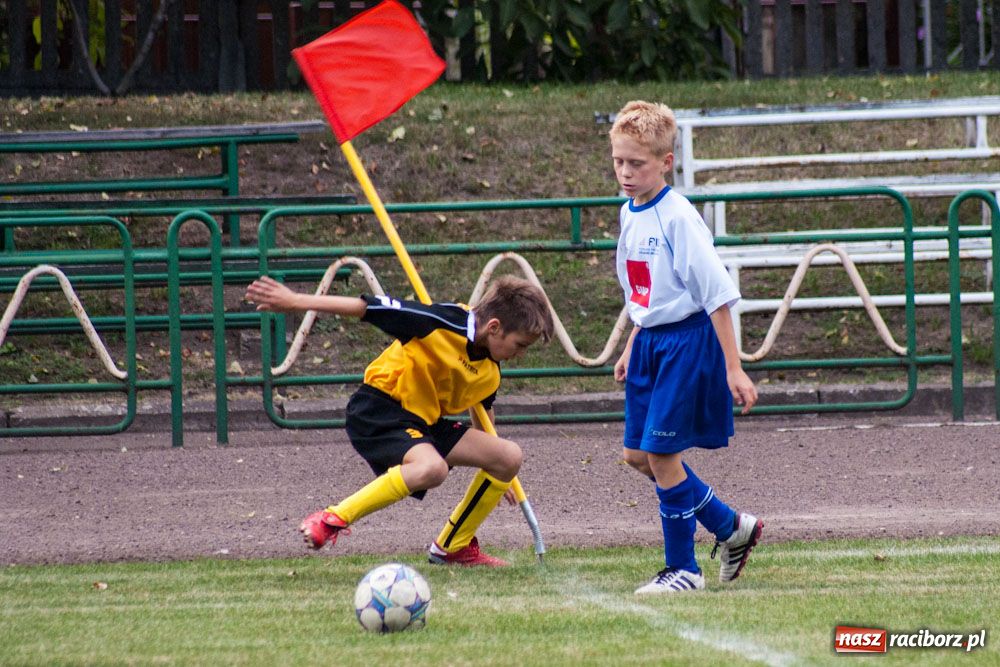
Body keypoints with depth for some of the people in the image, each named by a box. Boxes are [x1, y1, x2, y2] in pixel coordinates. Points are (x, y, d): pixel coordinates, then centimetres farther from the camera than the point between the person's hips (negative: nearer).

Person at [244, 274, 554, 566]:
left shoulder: (490, 372, 5)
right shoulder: (445, 323, -20)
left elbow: (484, 410, 27)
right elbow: (368, 307, -19)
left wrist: (497, 476, 35)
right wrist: (296, 302, -21)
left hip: (425, 422, 9)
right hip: (377, 411, -9)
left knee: (509, 457, 0)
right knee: (431, 467, -37)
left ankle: (453, 548, 15)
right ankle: (331, 520, -25)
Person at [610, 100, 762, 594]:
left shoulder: (677, 218, -18)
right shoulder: (629, 214, 7)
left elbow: (717, 294, -18)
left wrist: (733, 369, -20)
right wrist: (631, 349, 22)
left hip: (687, 342, -9)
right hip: (650, 342, 9)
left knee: (662, 455, -7)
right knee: (638, 455, 10)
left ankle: (683, 569, 6)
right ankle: (733, 528, 25)